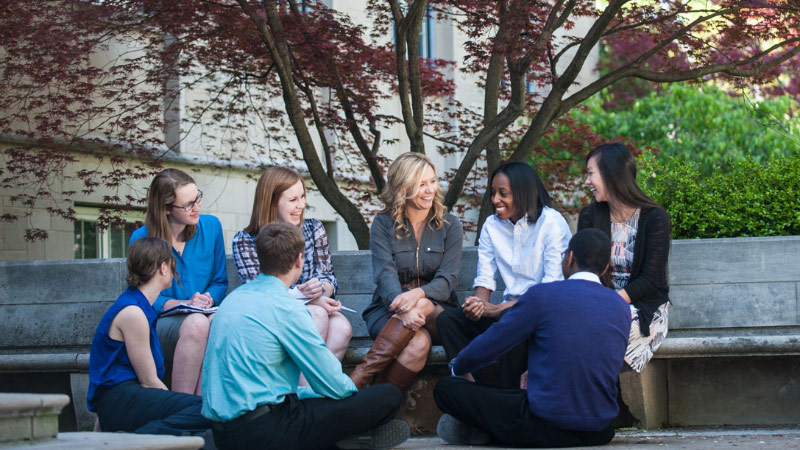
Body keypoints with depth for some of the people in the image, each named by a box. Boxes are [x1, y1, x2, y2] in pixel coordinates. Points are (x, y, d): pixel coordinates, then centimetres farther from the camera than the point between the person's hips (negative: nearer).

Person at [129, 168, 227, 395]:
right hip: (162, 323, -2)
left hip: (207, 315, 3)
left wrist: (208, 298, -7)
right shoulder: (142, 239, -3)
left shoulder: (211, 226, 7)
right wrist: (185, 304, -14)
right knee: (195, 323, -37)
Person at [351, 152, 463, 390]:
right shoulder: (383, 225, 3)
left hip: (438, 310, 1)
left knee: (421, 306, -37)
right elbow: (385, 275, -12)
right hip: (388, 310, -1)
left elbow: (446, 280, -7)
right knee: (419, 343, -36)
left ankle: (362, 375, -38)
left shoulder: (450, 226, 5)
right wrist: (403, 307, -35)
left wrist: (417, 295, -31)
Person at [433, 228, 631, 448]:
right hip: (599, 433, 5)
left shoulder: (542, 295, -9)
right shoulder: (621, 308, 7)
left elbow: (485, 348, -2)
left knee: (445, 388, 5)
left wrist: (457, 367, 23)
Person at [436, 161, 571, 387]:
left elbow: (552, 285, -15)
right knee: (448, 319, -16)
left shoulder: (551, 222, -8)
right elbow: (484, 278, 6)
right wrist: (479, 304, -20)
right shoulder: (492, 226, 11)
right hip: (508, 308, 6)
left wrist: (497, 308, -22)